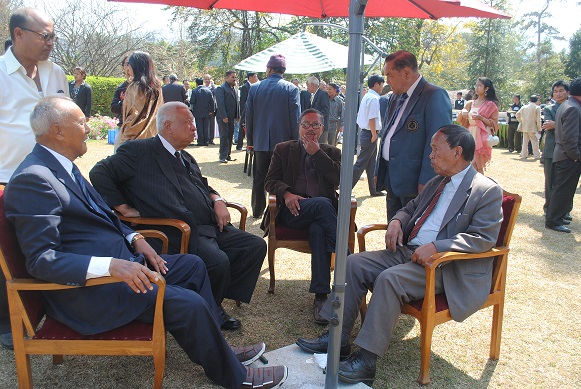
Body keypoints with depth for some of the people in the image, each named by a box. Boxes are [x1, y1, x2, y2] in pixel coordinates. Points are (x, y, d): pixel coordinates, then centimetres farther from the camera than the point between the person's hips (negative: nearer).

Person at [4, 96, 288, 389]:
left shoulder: (61, 166, 11)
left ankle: (217, 349, 20)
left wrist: (134, 239, 4)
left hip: (118, 261, 11)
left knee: (193, 265, 12)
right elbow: (41, 260, -26)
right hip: (86, 287, -11)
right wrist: (111, 265, -35)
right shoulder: (32, 180, -20)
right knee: (189, 305, -19)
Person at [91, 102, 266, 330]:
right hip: (180, 234, -9)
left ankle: (217, 300, 6)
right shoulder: (140, 151, -1)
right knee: (218, 261, -31)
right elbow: (99, 174, -4)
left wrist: (217, 201, 10)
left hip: (211, 226, 9)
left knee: (256, 246, -1)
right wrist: (123, 208, -8)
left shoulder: (186, 158, 23)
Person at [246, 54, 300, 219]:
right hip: (282, 141, -2)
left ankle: (257, 211, 24)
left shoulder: (255, 88, 0)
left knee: (259, 178, 14)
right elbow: (295, 118, -8)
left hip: (260, 141, 2)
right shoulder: (291, 89, -7)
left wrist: (250, 140, 12)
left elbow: (249, 116, 4)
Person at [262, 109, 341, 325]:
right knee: (322, 203, -34)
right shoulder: (283, 149, 19)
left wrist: (317, 153, -1)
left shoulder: (332, 152, 20)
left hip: (322, 210, 1)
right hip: (293, 210, 0)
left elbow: (338, 180, 1)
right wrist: (286, 193, -12)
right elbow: (270, 181, 10)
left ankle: (321, 296, -37)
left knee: (318, 231, -35)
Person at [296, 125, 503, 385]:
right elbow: (411, 207, 30)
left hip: (445, 266, -8)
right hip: (408, 251, 8)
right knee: (355, 263, -8)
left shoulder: (488, 191, -7)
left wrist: (435, 247, -26)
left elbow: (484, 238, -17)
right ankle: (339, 337, -3)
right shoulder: (436, 183, 18)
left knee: (389, 279, -32)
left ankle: (366, 361, -24)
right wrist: (397, 221, 5)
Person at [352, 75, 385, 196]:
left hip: (365, 132, 10)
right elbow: (372, 119, -22)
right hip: (370, 134, -10)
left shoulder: (367, 96, 15)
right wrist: (374, 135, -16)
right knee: (360, 163, -7)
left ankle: (373, 190, 23)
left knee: (371, 164, 15)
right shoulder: (374, 98, -16)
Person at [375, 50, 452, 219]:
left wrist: (425, 183, -20)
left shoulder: (435, 96, -11)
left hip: (414, 181, -8)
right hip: (391, 180, 8)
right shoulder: (394, 98, 16)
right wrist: (378, 171, 19)